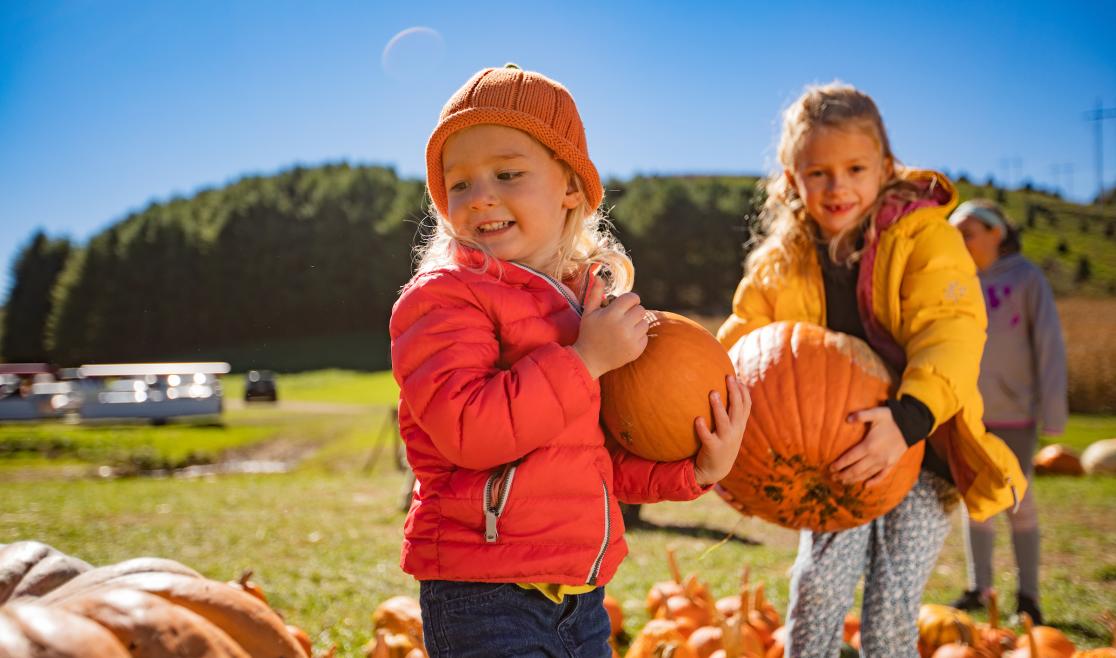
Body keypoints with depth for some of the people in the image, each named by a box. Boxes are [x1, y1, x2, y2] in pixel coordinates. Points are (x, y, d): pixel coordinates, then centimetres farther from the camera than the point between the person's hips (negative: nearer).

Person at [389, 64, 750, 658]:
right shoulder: (441, 298, -10)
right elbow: (467, 429, -26)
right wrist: (585, 360, -20)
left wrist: (695, 469, 2)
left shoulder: (591, 304, 12)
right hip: (484, 602, -7)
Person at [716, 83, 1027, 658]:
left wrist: (908, 420, -43)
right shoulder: (781, 265, 2)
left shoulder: (924, 238, -12)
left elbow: (951, 334, -25)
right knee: (819, 585, -13)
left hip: (922, 450, -3)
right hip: (838, 459, 3)